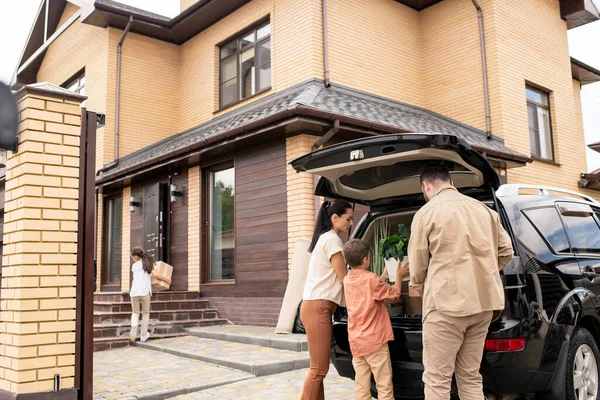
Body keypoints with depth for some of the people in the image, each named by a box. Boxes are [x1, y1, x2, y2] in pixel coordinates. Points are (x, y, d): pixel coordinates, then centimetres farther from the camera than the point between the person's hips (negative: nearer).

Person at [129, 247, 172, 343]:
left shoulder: (134, 266, 12)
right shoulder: (148, 264, 9)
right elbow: (155, 275, -5)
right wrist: (167, 279, 8)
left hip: (134, 292, 1)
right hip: (145, 292, -1)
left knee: (135, 313, 16)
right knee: (145, 313, 18)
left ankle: (133, 331, -8)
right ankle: (143, 335, 19)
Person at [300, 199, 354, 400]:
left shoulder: (325, 238, 21)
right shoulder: (332, 239, -9)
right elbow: (344, 278, -9)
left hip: (317, 307, 10)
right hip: (318, 308, -10)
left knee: (319, 368, 9)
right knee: (319, 369, -8)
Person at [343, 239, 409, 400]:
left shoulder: (347, 280, 7)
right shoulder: (371, 279, -13)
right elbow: (394, 294, 0)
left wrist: (383, 277, 24)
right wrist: (398, 275, 13)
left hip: (356, 342, 6)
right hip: (374, 341, -6)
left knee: (361, 386, 7)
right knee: (384, 385, 1)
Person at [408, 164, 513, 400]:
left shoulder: (426, 212, -4)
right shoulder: (483, 209, 13)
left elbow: (417, 267, -1)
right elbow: (506, 252, 16)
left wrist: (423, 293, 17)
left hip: (447, 304, -6)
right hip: (483, 302, 6)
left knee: (437, 380, 2)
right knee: (470, 377, 16)